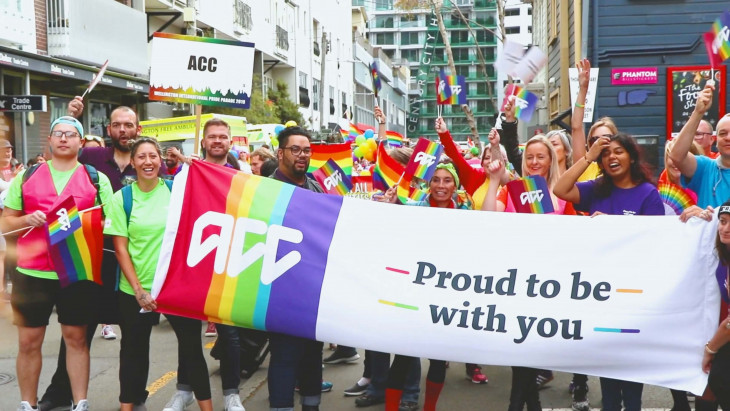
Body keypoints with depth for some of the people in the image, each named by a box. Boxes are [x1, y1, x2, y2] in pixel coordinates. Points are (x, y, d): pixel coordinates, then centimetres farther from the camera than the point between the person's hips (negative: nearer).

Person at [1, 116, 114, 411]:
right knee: (28, 341, 5)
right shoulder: (26, 177, 8)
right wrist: (28, 220, -10)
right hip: (32, 271, 1)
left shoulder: (97, 179, 6)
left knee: (76, 338, 7)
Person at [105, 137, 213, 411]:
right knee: (134, 350, 14)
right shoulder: (122, 198, -3)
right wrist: (138, 290, -10)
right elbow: (120, 247, -5)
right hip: (135, 289, 0)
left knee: (191, 345, 5)